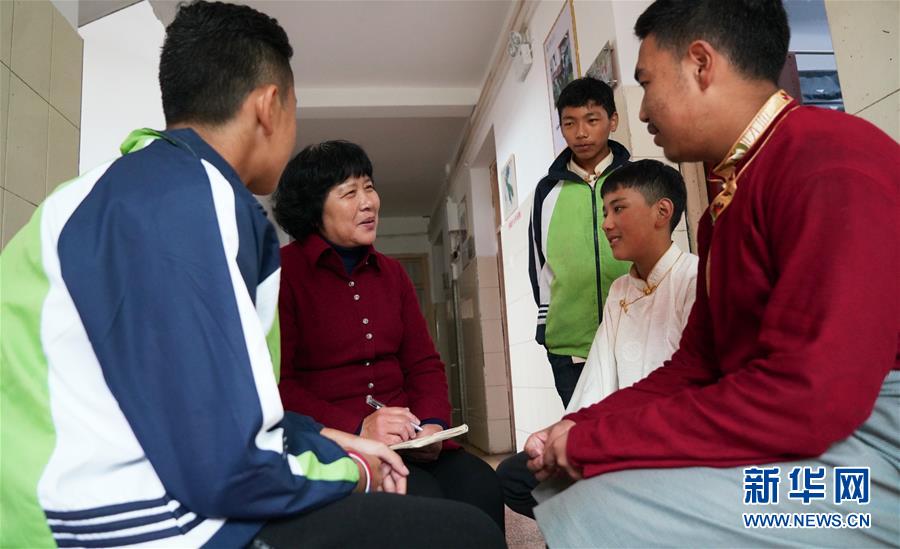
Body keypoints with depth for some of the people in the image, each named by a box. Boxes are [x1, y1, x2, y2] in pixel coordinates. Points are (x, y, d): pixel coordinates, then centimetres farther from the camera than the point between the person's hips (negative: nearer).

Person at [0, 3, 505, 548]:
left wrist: (326, 440, 11)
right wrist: (348, 473, -6)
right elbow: (223, 470, -25)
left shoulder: (144, 183, 13)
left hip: (163, 501, 10)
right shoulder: (184, 196, -19)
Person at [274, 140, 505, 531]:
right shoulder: (281, 271, -5)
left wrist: (433, 424, -7)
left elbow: (424, 363, 12)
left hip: (406, 440, 6)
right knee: (421, 498, -29)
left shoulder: (391, 273, 16)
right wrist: (356, 429, -23)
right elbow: (275, 384, -12)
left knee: (480, 486, -21)